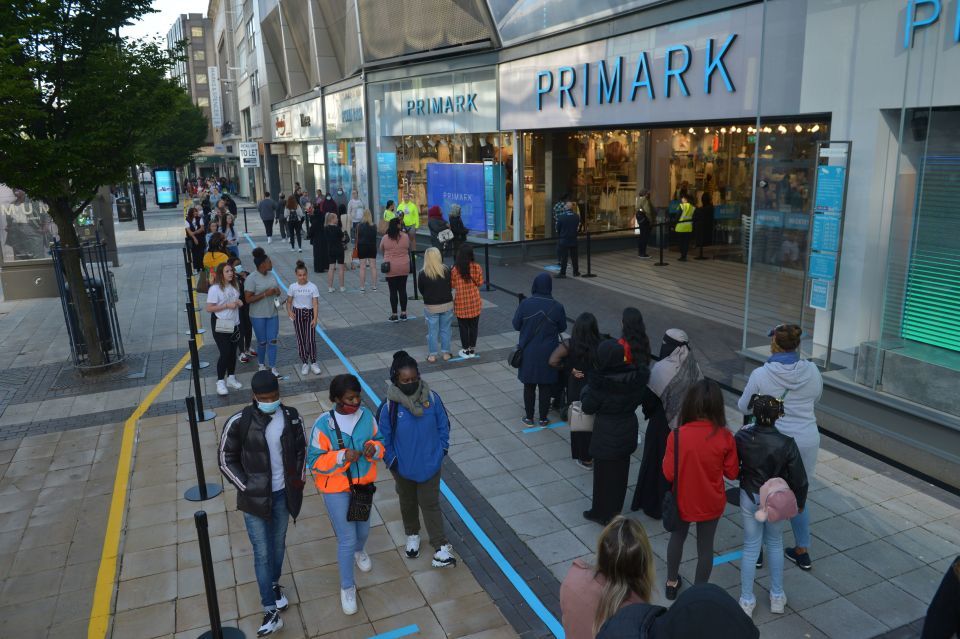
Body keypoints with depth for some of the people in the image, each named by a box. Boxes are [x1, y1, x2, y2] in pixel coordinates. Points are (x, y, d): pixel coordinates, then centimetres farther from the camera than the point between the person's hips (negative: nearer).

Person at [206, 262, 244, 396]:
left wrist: (239, 302, -2)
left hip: (235, 324, 7)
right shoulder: (215, 289, -15)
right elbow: (209, 308, -17)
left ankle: (231, 378, 27)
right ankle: (220, 382, 5)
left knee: (233, 352, 13)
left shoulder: (234, 286, 5)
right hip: (221, 326, -6)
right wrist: (227, 305, -22)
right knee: (225, 353, -7)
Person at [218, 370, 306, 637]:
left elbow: (300, 449, 7)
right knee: (262, 553, 3)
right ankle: (271, 612, 13)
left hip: (282, 494, 3)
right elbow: (226, 459, -6)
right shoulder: (239, 423, -18)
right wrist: (246, 487, -9)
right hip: (255, 498, -3)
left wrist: (298, 480, 4)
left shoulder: (291, 417, -9)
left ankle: (274, 584, 45)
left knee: (278, 544, 20)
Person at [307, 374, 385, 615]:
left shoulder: (366, 415, -12)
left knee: (363, 529, 26)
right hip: (336, 489, -4)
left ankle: (359, 550, 62)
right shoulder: (323, 424, -23)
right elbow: (314, 461, -18)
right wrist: (342, 457, -32)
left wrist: (374, 448, -21)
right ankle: (347, 586, 27)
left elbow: (380, 441, 2)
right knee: (346, 539, 2)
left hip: (364, 484, 4)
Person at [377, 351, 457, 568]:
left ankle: (442, 547, 17)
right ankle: (412, 535, 47)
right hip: (404, 469, 0)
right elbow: (384, 439, -10)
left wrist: (441, 451, -4)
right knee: (408, 503, 23)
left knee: (430, 504, 6)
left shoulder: (432, 398, -17)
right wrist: (392, 462, -7)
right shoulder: (389, 407, -22)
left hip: (430, 466, 0)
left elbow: (444, 426, -3)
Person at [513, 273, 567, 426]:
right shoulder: (557, 307, -11)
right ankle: (543, 418, 20)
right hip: (548, 353, 0)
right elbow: (562, 328, 2)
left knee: (529, 386, 13)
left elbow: (516, 325, -5)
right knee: (545, 386, 12)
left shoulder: (525, 304, -14)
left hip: (528, 352, 0)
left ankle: (529, 417, 22)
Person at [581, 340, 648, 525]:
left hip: (606, 434, -5)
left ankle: (603, 513, 27)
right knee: (620, 470, 21)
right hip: (628, 430, 5)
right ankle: (616, 509, 38)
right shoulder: (636, 376, -10)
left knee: (604, 473, 12)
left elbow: (588, 407, -14)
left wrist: (586, 390, 1)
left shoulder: (600, 382, -26)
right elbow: (638, 399, 4)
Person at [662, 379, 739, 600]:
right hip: (711, 504, 0)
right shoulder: (725, 437, -20)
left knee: (677, 538, 25)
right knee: (705, 546, 19)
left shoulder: (677, 435, -25)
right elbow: (732, 473, -9)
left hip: (683, 501, 0)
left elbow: (669, 474, -18)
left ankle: (672, 582, 44)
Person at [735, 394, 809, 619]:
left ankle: (747, 601, 23)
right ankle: (777, 597, 34)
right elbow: (799, 479, -12)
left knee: (751, 547, 14)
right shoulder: (787, 444, -22)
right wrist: (799, 502, 5)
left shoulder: (741, 438, -20)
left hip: (750, 498, 0)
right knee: (775, 544, 22)